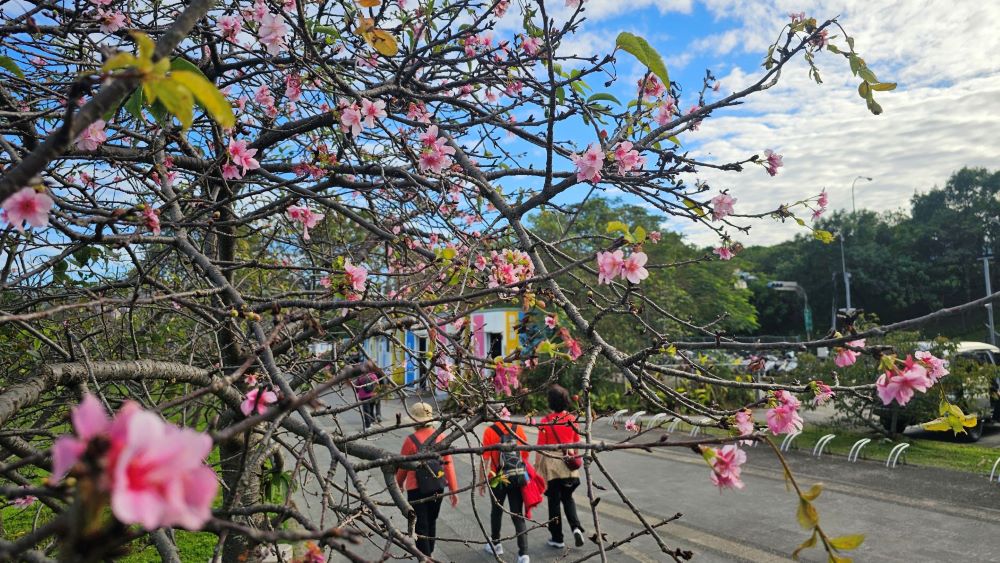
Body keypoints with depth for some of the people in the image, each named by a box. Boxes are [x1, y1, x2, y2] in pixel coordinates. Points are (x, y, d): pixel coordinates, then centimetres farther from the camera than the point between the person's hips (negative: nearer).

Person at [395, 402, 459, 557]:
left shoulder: (411, 440, -16)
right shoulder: (441, 437, -4)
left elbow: (403, 465, -5)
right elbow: (448, 464, -3)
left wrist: (399, 483, 15)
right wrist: (453, 490, 3)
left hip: (417, 489, -5)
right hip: (438, 487, 5)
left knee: (420, 525, 4)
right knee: (431, 521, 24)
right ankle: (429, 553, 41)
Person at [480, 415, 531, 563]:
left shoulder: (489, 431, -12)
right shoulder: (518, 429, -3)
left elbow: (485, 458, -12)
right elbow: (525, 454, 4)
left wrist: (483, 480, -1)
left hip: (498, 479, -2)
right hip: (518, 478, 2)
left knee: (496, 512, 21)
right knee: (518, 516, 7)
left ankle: (495, 544, 37)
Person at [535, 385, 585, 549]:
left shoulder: (546, 421, -12)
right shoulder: (572, 419, -1)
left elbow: (540, 446, -9)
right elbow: (577, 443, 8)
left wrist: (536, 465, 0)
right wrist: (576, 459, 23)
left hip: (551, 463, -3)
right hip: (568, 462, 3)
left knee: (554, 501, 8)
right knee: (567, 498, 20)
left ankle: (557, 538, 16)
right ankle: (576, 527, -1)